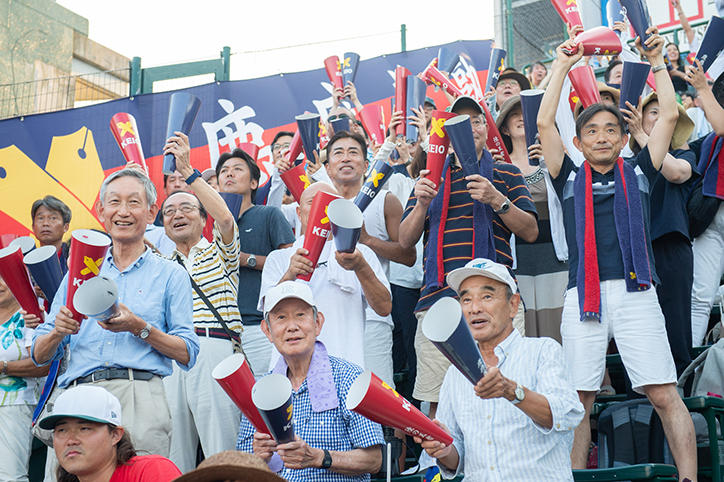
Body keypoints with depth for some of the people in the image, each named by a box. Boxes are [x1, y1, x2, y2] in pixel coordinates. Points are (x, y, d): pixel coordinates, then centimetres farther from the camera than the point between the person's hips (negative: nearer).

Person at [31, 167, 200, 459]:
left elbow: (188, 355, 4)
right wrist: (59, 331, -3)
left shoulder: (169, 275, 13)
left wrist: (139, 328, -9)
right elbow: (39, 356, 18)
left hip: (137, 396, -2)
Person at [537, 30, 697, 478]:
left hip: (635, 291, 0)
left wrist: (657, 61, 20)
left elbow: (670, 115, 14)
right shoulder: (570, 178, 17)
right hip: (584, 295, 1)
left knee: (665, 394, -7)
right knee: (578, 400, -1)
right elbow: (545, 123, 10)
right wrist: (562, 66, 15)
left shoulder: (638, 172, 17)